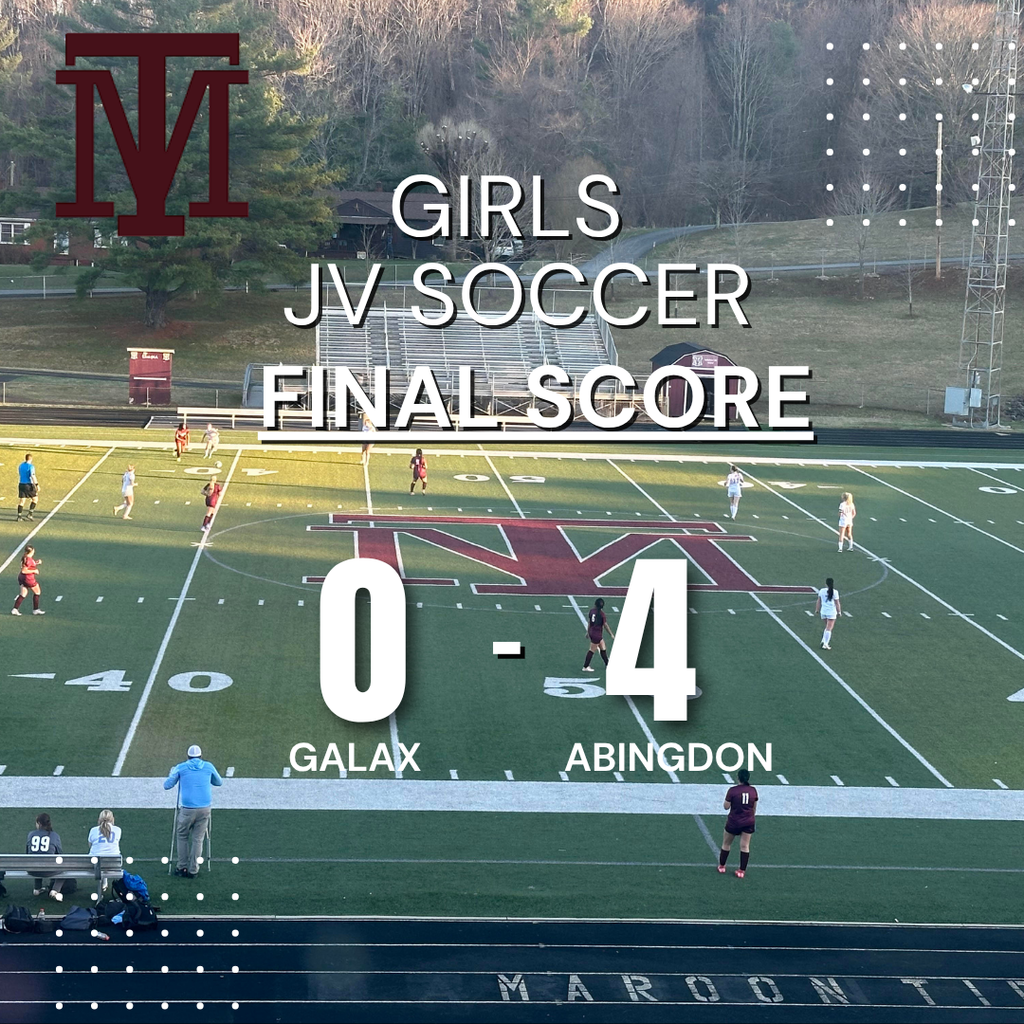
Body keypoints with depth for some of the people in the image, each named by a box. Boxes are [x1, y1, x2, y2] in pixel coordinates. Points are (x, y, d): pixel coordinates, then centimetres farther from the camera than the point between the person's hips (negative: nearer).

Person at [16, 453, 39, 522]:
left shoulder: (20, 465, 10)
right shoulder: (31, 466, -12)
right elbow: (33, 476, -19)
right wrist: (37, 485, -17)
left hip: (21, 484, 6)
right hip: (29, 485, -6)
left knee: (21, 500, 6)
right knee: (34, 498, 11)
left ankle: (19, 516, 1)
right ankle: (30, 514, 4)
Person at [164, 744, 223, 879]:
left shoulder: (181, 768, 2)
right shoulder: (208, 767, 7)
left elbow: (167, 785, 8)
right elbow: (219, 782, 23)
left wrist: (172, 773, 27)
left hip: (187, 809, -2)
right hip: (204, 808, 2)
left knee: (182, 836, 16)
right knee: (198, 839, 8)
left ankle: (182, 867, 15)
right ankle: (193, 870, 9)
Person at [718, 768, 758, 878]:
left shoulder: (733, 790, -16)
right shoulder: (753, 790, -3)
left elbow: (726, 807, -9)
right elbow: (754, 808, 8)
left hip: (734, 822, -3)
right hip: (748, 822, 3)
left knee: (726, 844, 16)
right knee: (745, 846, 8)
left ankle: (721, 866, 28)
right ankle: (742, 870, 10)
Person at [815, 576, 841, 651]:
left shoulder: (821, 591, -1)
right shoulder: (834, 592, -12)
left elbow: (818, 601, 6)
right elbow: (837, 603, -9)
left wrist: (817, 609, 18)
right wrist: (839, 612, 1)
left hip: (823, 611, 4)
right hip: (832, 612, -4)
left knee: (828, 627, 22)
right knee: (829, 628, 0)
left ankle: (823, 641, 12)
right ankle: (825, 644, -2)